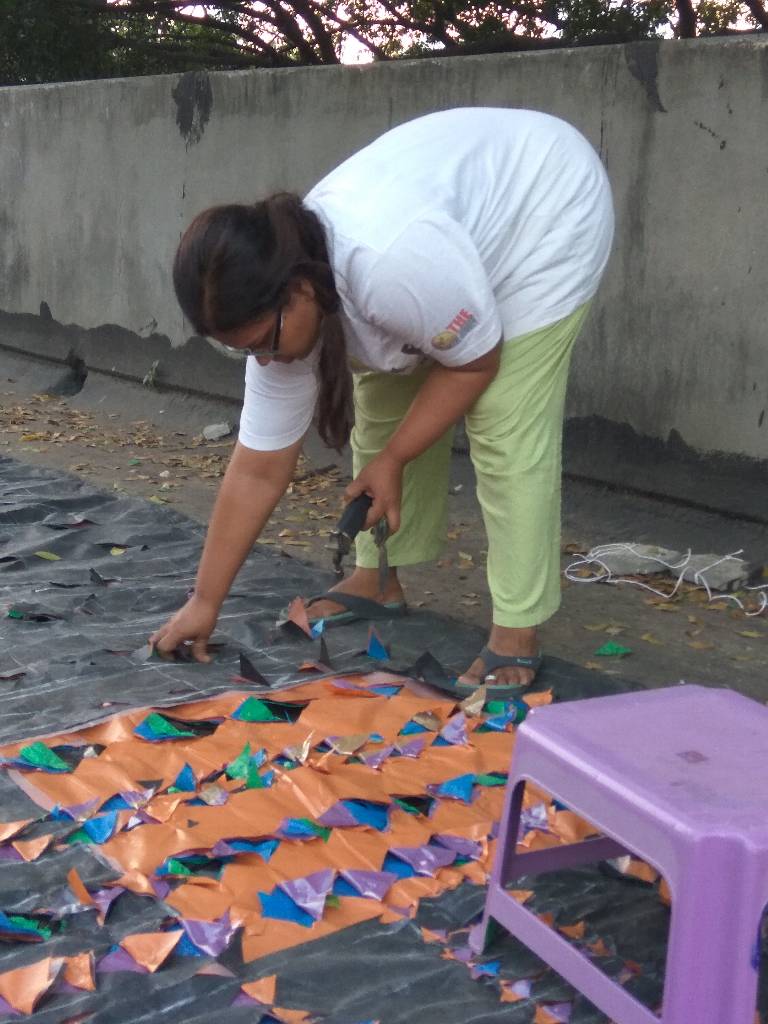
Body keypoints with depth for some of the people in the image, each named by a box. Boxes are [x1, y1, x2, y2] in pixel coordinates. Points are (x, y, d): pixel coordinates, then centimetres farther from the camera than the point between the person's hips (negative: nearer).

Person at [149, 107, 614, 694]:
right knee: (380, 405, 4)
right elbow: (258, 471, -9)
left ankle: (518, 633, -9)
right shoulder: (281, 312, -16)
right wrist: (205, 603, -5)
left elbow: (476, 360, -23)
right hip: (462, 220, 7)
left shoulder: (392, 262, -41)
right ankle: (378, 578, 20)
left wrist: (391, 461, -17)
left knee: (506, 425, -17)